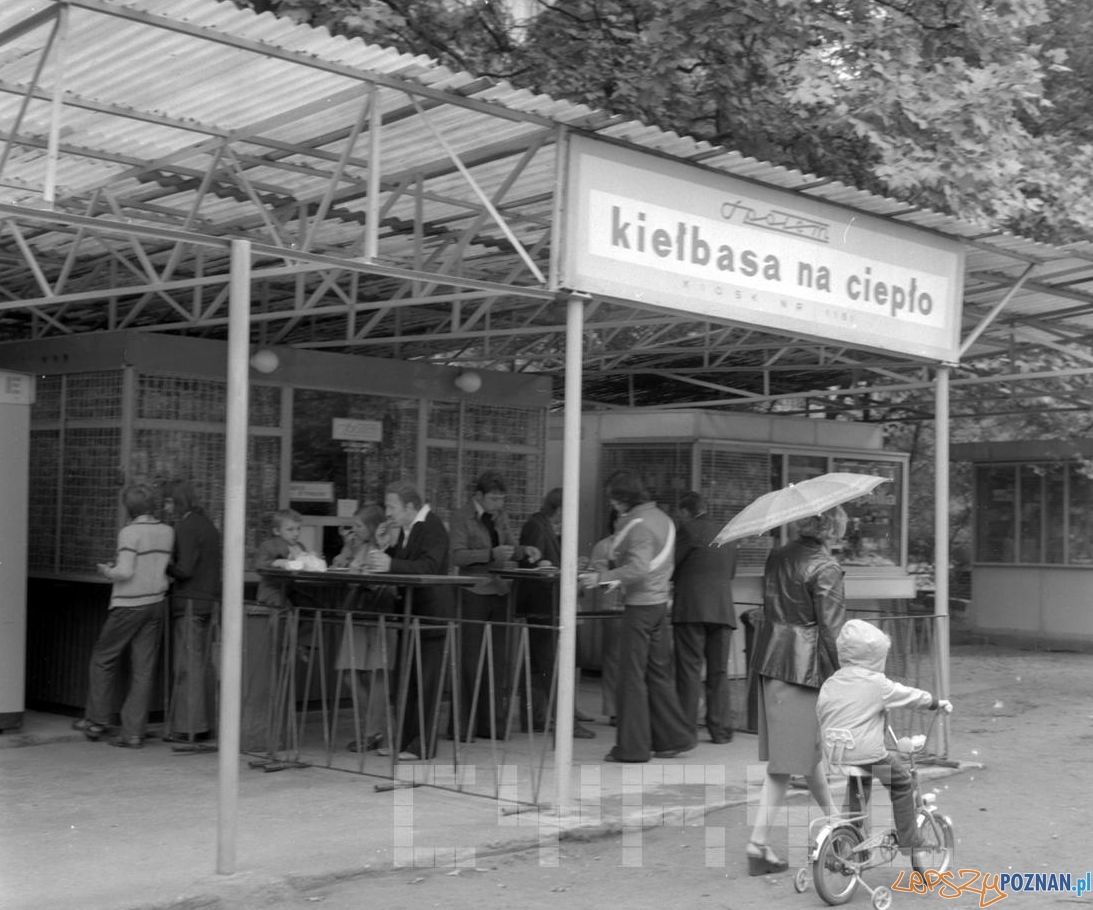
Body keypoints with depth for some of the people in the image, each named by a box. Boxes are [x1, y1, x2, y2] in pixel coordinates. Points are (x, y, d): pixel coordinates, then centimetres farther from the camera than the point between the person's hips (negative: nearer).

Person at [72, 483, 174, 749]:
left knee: (103, 659, 13)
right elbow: (164, 567, 8)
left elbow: (125, 572, -20)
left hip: (129, 605, -5)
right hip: (156, 602, 5)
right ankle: (134, 732, 6)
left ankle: (97, 720, 20)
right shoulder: (167, 532, 3)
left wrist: (107, 571, 0)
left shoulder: (130, 532, -13)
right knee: (143, 669, 5)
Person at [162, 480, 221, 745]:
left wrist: (165, 567, -1)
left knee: (188, 665, -5)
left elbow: (184, 570, -19)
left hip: (189, 601, -9)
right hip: (208, 600, 9)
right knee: (198, 664, 12)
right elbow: (217, 562, 18)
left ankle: (189, 728, -3)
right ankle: (199, 724, 16)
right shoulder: (207, 524, 16)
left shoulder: (186, 527, -12)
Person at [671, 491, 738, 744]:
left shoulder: (688, 530, -5)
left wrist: (674, 583, 19)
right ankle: (721, 730, 10)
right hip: (723, 609, 5)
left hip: (691, 609, -5)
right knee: (719, 672, 10)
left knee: (689, 670, -1)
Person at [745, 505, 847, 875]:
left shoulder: (777, 557, 9)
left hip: (770, 659, 8)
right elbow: (831, 628, -16)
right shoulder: (825, 568, -14)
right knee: (790, 757, -2)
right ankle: (758, 844, -1)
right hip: (804, 665, -8)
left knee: (806, 746, 20)